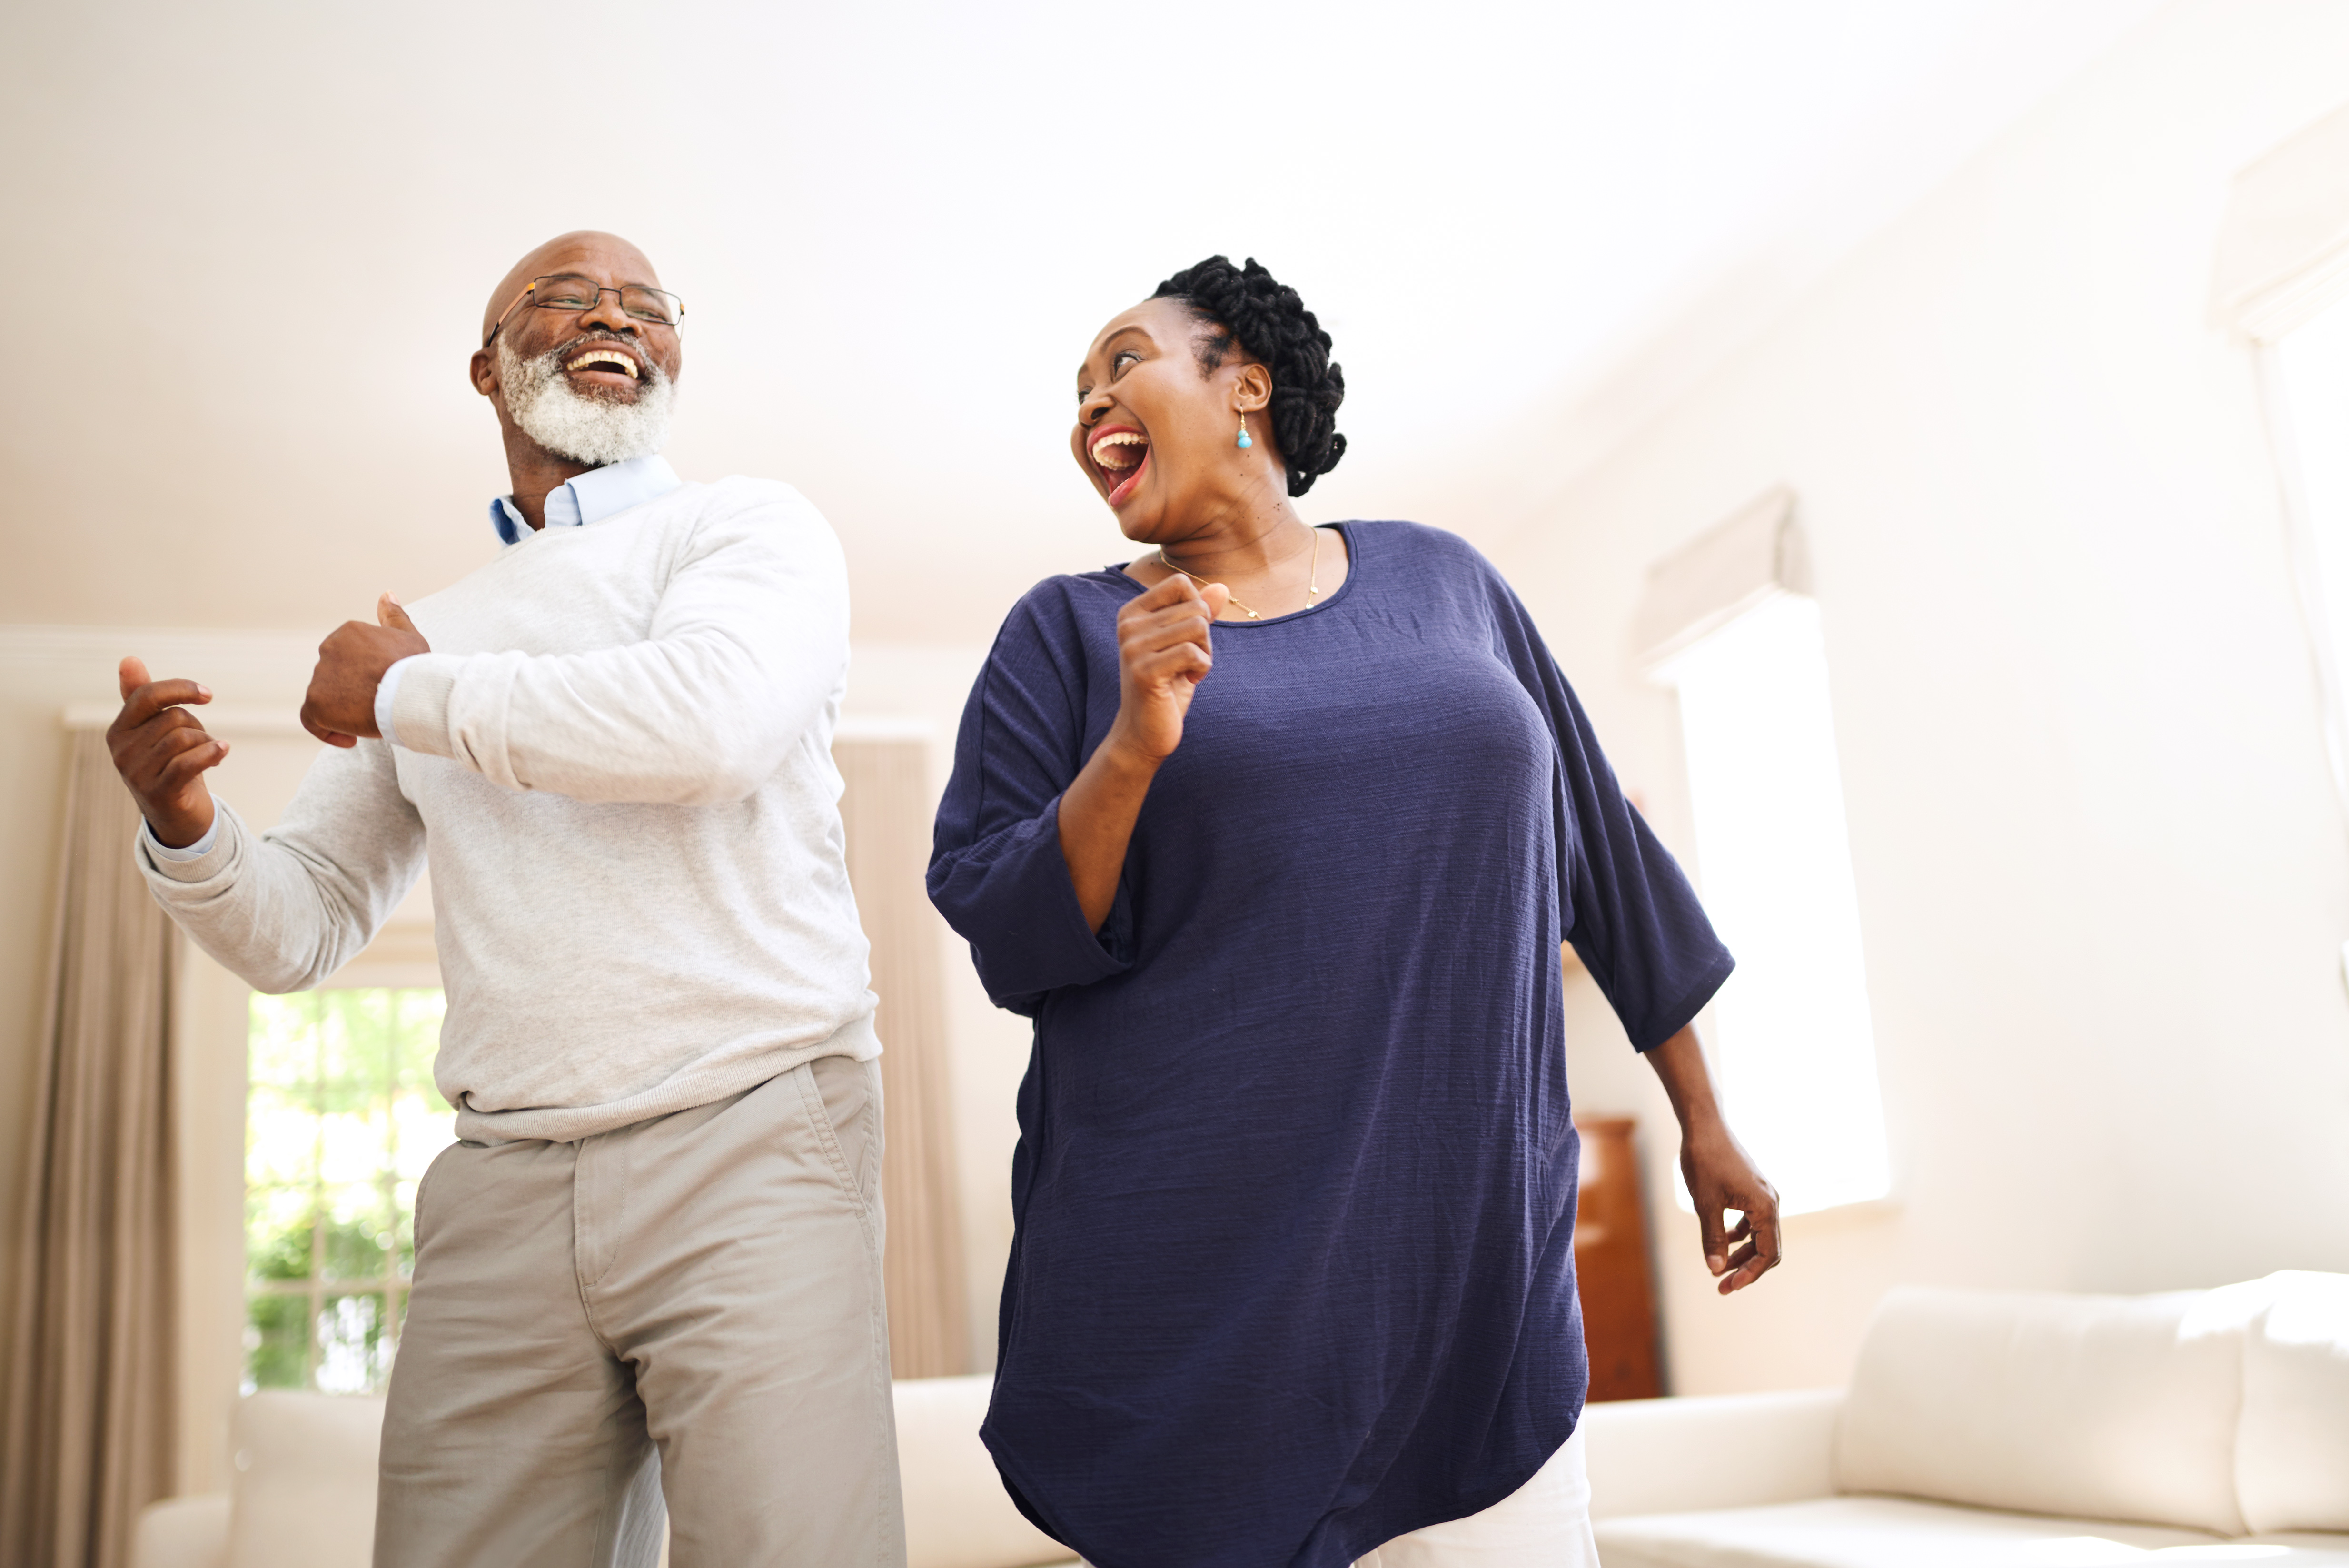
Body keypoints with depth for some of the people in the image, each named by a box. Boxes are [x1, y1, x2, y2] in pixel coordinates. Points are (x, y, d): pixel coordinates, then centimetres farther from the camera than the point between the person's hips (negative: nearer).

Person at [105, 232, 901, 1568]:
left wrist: (409, 691, -3)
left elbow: (710, 720, -18)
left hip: (747, 1147, -4)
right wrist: (188, 830, -2)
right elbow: (302, 931, 21)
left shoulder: (750, 528, 6)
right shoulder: (431, 633, 21)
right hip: (502, 1189, 5)